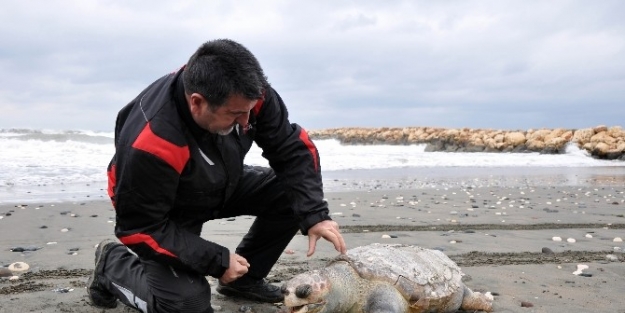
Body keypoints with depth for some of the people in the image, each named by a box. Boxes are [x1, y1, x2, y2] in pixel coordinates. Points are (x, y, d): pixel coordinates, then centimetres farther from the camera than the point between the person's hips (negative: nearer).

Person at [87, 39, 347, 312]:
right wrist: (217, 262, -28)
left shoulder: (248, 94, -26)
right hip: (170, 213, -5)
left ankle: (244, 279, 8)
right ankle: (112, 264, 12)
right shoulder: (149, 146, -39)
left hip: (223, 187, 6)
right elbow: (140, 228, -28)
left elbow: (293, 148, -15)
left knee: (293, 195, -13)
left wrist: (315, 214, -25)